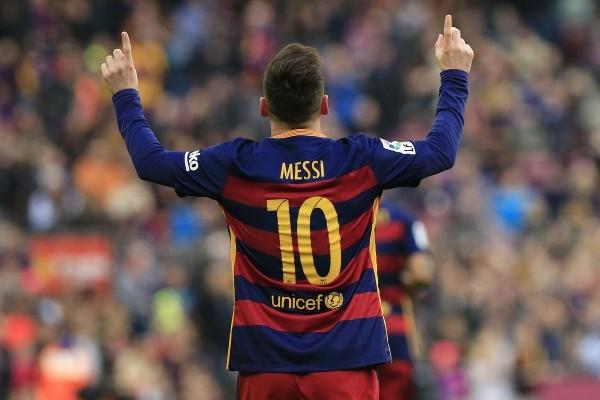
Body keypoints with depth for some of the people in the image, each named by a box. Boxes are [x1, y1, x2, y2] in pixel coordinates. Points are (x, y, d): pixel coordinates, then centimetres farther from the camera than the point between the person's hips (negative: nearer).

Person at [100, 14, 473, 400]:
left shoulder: (235, 166, -3)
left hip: (265, 364, 1)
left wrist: (126, 94, 25)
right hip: (346, 361, -1)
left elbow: (150, 160, 10)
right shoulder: (361, 160, -3)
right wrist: (455, 76, 26)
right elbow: (442, 150, 11)